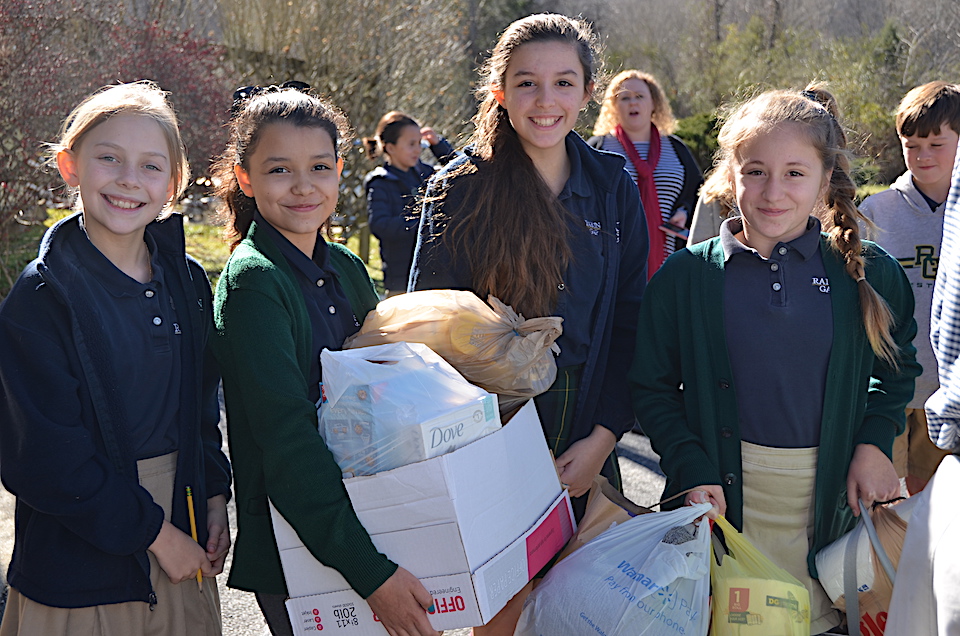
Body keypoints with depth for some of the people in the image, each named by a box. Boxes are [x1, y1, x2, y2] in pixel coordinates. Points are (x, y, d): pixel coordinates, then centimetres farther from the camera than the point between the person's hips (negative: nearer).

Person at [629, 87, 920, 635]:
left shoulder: (869, 275, -2)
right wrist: (693, 471, -10)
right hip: (725, 494, -1)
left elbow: (897, 365, 14)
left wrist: (874, 440, -1)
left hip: (831, 497, 1)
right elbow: (653, 387, 1)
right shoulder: (685, 277, -4)